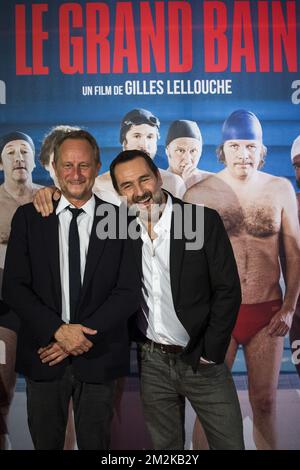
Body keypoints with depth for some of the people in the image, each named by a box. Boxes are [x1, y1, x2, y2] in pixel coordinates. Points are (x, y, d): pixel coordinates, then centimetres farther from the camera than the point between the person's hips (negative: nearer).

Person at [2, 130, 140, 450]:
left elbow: (128, 292, -7)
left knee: (95, 443, 17)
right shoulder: (28, 217, -1)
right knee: (45, 442, 18)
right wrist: (58, 330, -16)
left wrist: (82, 335, -14)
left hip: (97, 357, 0)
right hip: (44, 354, 1)